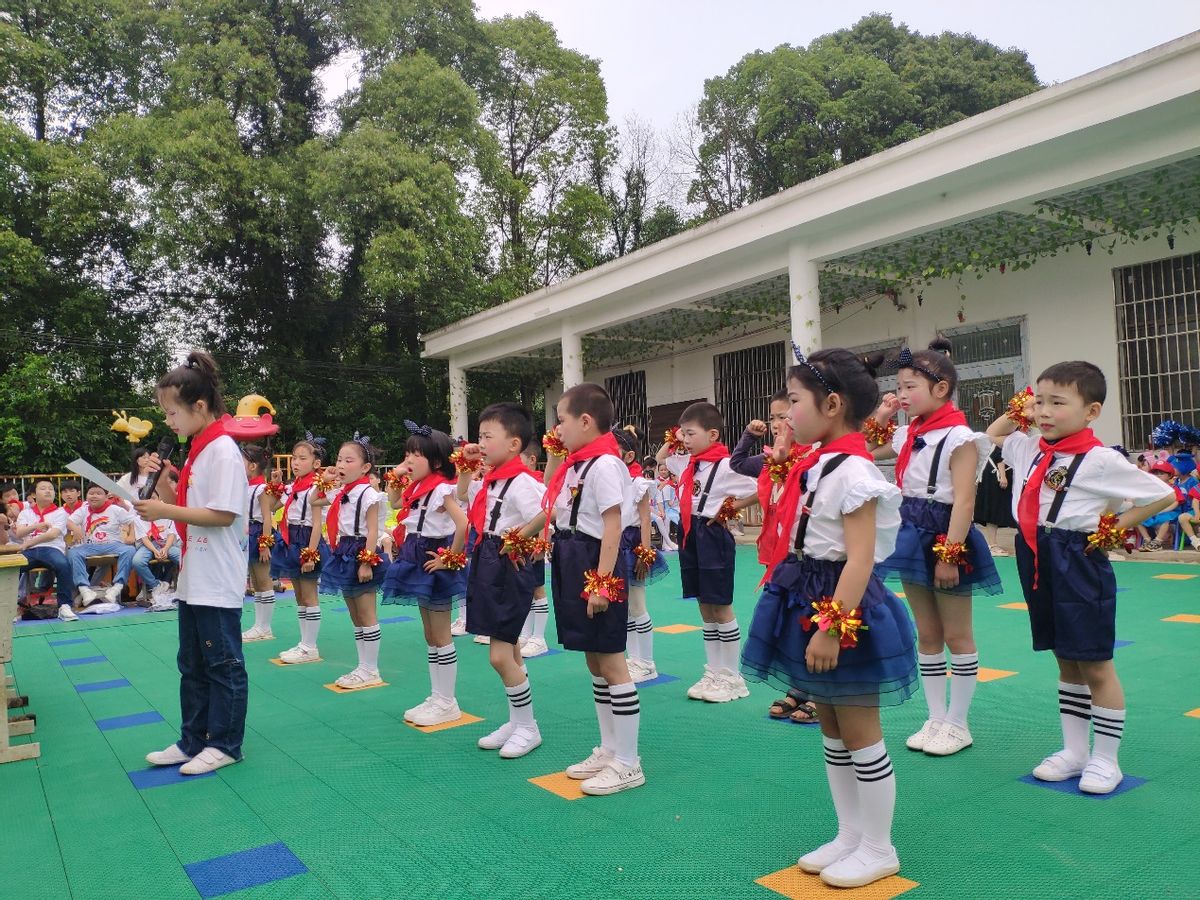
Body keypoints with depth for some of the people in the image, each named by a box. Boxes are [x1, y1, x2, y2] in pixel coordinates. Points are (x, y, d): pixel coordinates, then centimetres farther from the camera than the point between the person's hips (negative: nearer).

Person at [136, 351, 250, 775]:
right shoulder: (195, 452, 12)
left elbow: (224, 514, -22)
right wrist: (161, 479, 2)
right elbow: (184, 508, 17)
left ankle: (224, 745, 15)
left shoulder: (223, 451, -16)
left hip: (218, 584, -10)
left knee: (223, 665, 3)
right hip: (193, 580, 10)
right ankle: (192, 740, 28)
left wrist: (164, 511, -21)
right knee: (192, 665, 17)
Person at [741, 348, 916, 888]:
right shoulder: (815, 465, 8)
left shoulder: (852, 471, -19)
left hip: (843, 608, -9)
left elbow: (861, 559, -24)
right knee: (832, 731, 18)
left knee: (860, 734, 5)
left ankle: (878, 849, 22)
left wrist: (831, 626, -25)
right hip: (808, 603, 10)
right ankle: (849, 835, 33)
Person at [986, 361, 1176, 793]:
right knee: (1066, 661, 16)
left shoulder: (1101, 460, -13)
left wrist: (1116, 528, -8)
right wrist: (1016, 413, 11)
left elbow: (1163, 495, -8)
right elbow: (991, 436, 25)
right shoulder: (1028, 449, 6)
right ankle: (1074, 750, 27)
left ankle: (1105, 759, 18)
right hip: (1038, 562, 7)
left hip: (1079, 563, -7)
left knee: (1095, 665, 4)